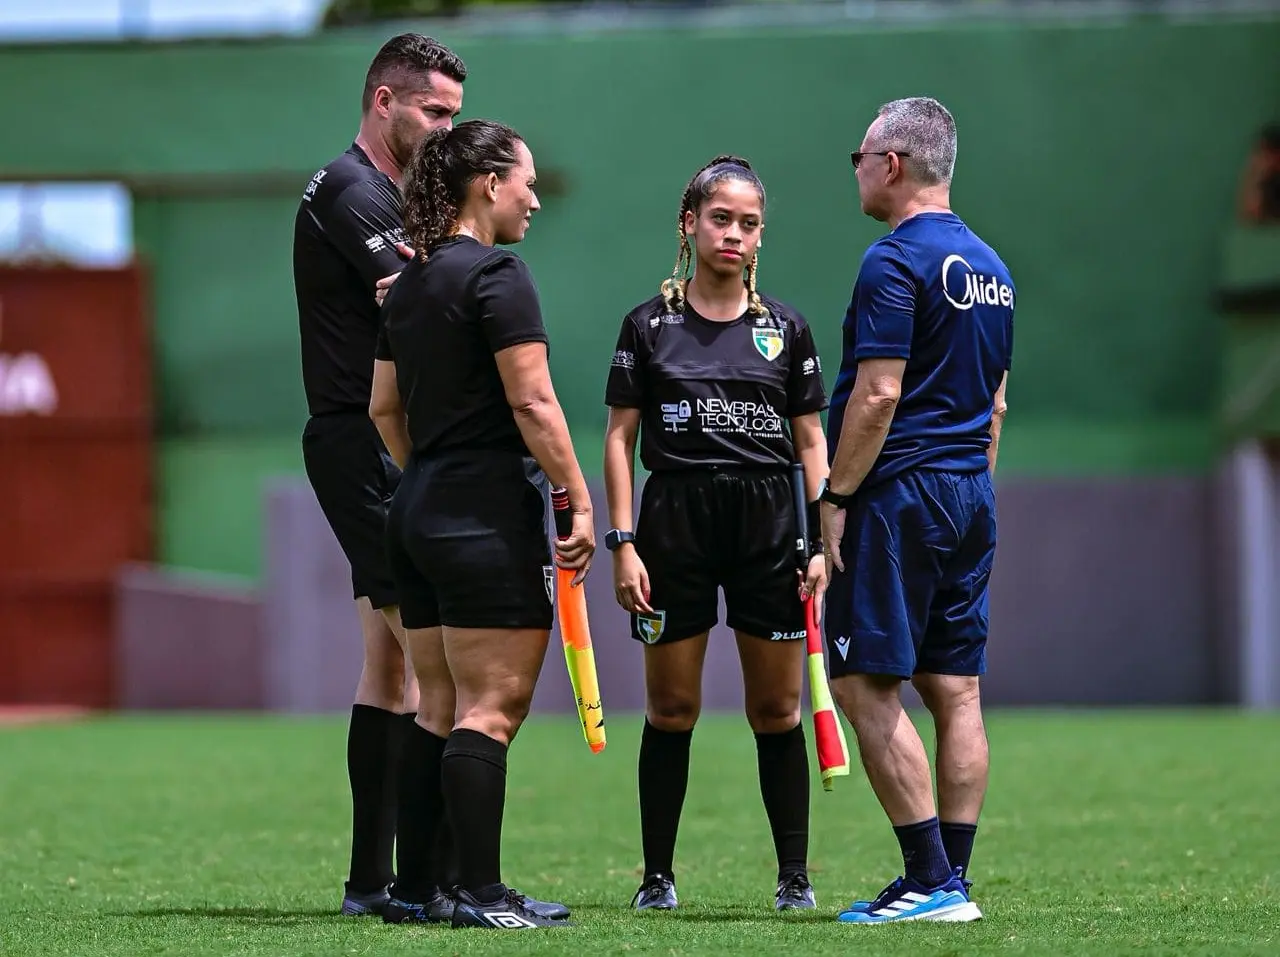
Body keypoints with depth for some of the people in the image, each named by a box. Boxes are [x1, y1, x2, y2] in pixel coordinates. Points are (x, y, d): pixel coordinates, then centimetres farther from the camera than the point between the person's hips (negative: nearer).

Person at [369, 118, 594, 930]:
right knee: (494, 706, -7)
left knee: (441, 706, 14)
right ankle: (481, 894, -9)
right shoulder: (497, 275, -11)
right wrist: (579, 500, -13)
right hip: (488, 518, -9)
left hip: (419, 513, 9)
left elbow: (384, 408, 20)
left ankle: (415, 886, 16)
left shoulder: (409, 285, 14)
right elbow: (533, 403, -16)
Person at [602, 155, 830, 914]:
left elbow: (812, 440, 8)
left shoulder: (784, 328, 7)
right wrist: (622, 543, -5)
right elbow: (620, 438, 3)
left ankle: (795, 875, 8)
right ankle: (658, 876, 10)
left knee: (777, 709, 2)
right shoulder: (650, 325, 3)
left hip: (768, 523, 1)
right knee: (671, 709, 2)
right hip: (676, 520, -1)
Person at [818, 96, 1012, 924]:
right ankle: (952, 881, 8)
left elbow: (878, 395, -18)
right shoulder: (989, 266, 15)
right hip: (970, 498, 9)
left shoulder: (896, 262, -13)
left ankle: (932, 882, -11)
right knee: (956, 690, 7)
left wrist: (836, 499, -13)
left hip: (900, 494, -9)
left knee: (867, 685, -6)